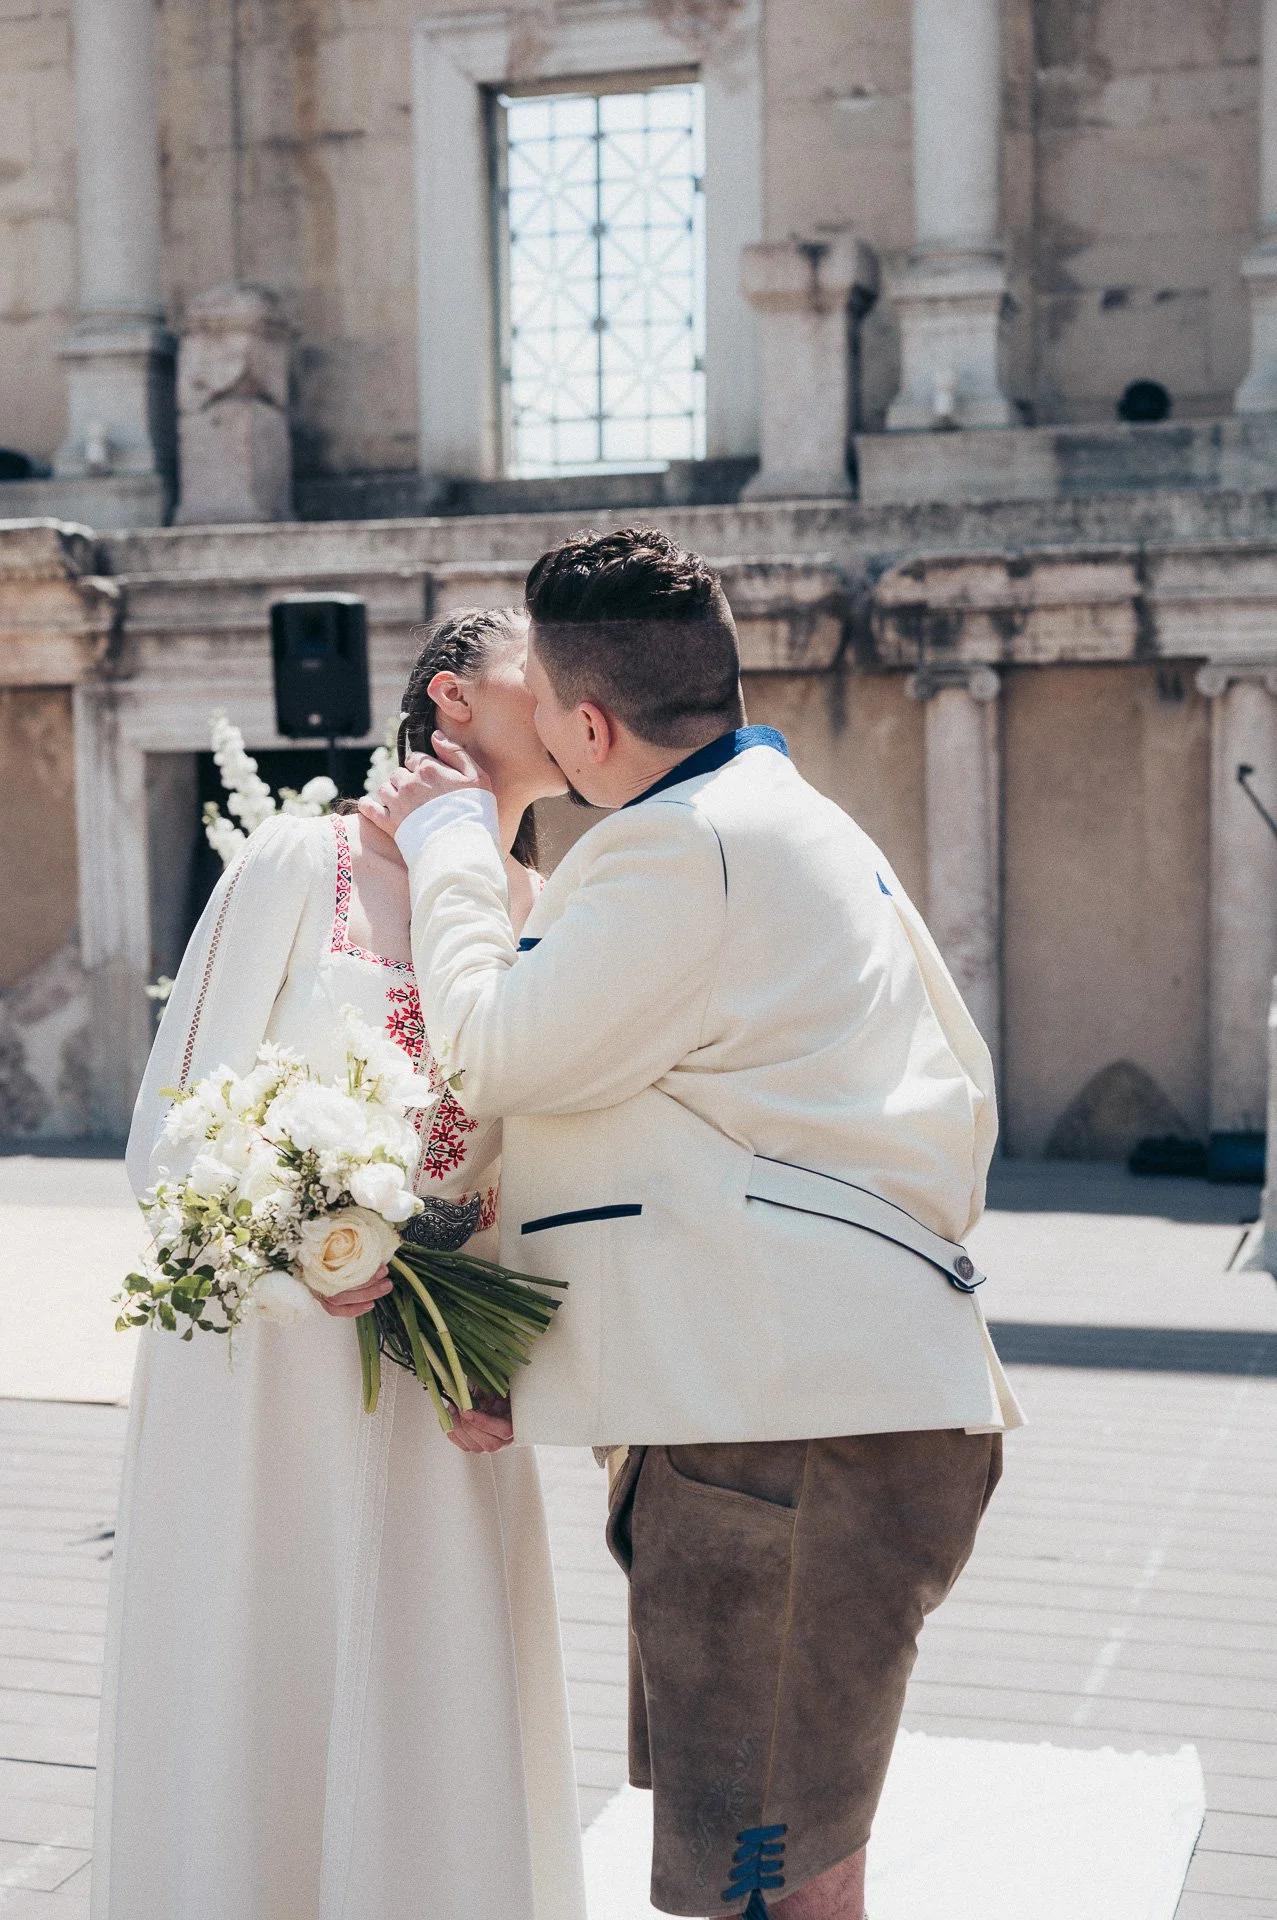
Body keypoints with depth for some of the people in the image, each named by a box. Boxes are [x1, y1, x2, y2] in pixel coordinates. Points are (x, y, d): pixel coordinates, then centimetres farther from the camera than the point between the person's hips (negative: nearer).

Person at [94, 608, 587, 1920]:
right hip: (264, 1356, -3)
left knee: (438, 1746, 6)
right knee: (250, 1727, 5)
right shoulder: (308, 863, -5)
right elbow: (177, 1135, -6)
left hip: (444, 1384, 4)